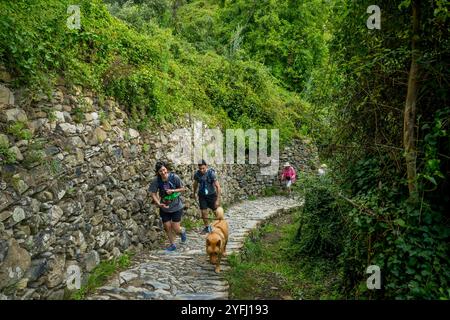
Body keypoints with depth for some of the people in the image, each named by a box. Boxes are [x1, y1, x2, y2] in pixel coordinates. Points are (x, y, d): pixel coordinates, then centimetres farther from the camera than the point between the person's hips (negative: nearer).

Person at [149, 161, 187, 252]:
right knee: (167, 227, 9)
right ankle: (172, 245, 32)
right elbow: (153, 194, -10)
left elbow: (183, 188, -8)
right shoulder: (156, 180, -15)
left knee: (176, 228, -1)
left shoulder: (174, 177, -20)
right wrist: (158, 203, -26)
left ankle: (182, 231, 36)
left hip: (176, 207, -2)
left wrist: (172, 190, -23)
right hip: (164, 208, 2)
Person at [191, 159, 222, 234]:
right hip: (202, 195, 3)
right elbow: (195, 184, 9)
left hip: (211, 195, -3)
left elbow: (218, 186, -22)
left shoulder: (211, 173, -24)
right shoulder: (197, 174, -13)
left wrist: (218, 199, -24)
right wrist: (194, 193, 22)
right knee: (203, 212, 2)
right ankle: (207, 227, 22)